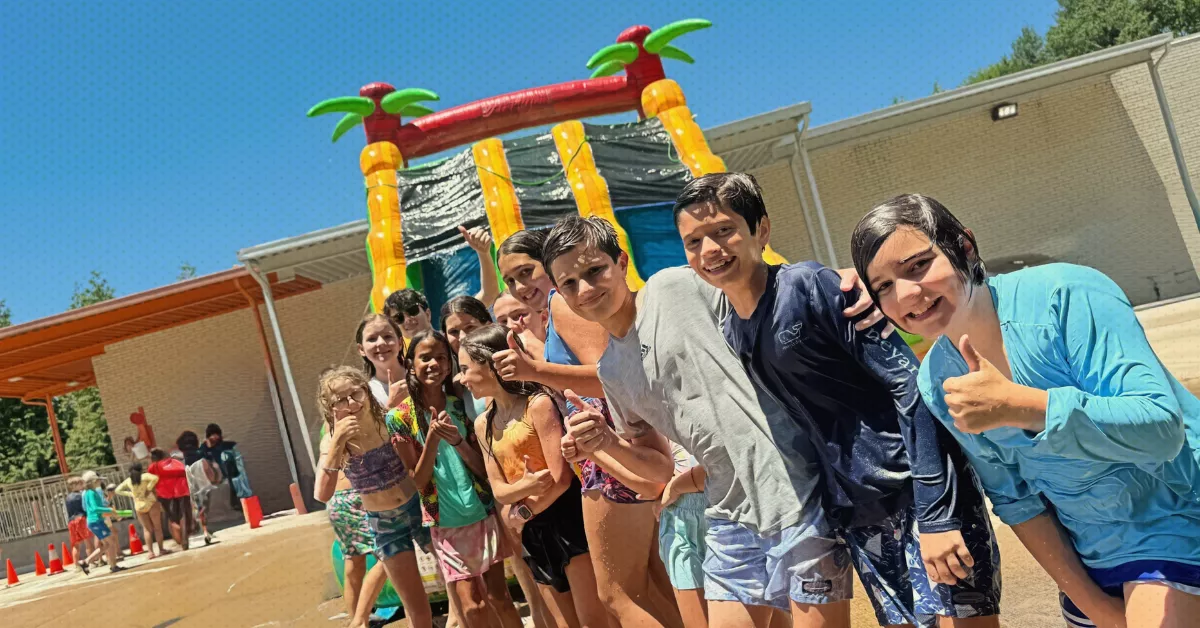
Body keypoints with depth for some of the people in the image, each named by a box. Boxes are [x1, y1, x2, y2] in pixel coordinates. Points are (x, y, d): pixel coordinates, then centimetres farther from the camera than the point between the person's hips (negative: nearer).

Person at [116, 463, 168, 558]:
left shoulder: (128, 481, 5)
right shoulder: (144, 476, -6)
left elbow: (118, 490, 12)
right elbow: (155, 478, -25)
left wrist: (130, 494, 8)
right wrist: (148, 489, -14)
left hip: (139, 507, 3)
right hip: (151, 504, -3)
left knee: (147, 529, 12)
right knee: (157, 527, 7)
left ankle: (151, 552, 5)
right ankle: (161, 549, 8)